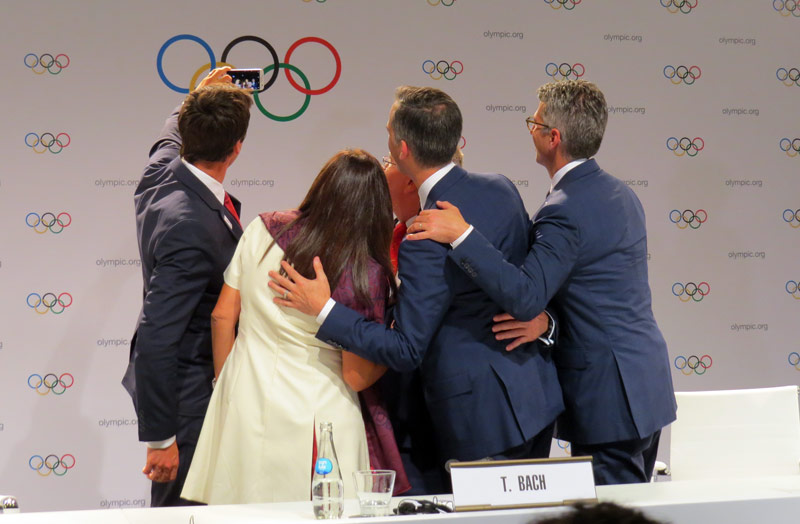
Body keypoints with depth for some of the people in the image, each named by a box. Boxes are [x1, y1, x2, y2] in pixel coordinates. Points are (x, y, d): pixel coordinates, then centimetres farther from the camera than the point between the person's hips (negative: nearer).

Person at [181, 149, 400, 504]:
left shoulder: (261, 231, -5)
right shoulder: (366, 274, -14)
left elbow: (222, 317, 2)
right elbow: (357, 377, -10)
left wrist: (226, 387, 14)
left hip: (245, 403, 4)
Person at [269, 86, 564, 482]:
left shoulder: (426, 241, -24)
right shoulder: (500, 187, 1)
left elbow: (406, 351, -20)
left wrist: (323, 309, -19)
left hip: (481, 415, -8)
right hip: (535, 395, 9)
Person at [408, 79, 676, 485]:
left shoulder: (565, 211, -19)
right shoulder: (619, 193, 12)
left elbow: (525, 297, -30)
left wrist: (462, 235, -30)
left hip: (608, 398, -10)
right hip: (646, 387, 10)